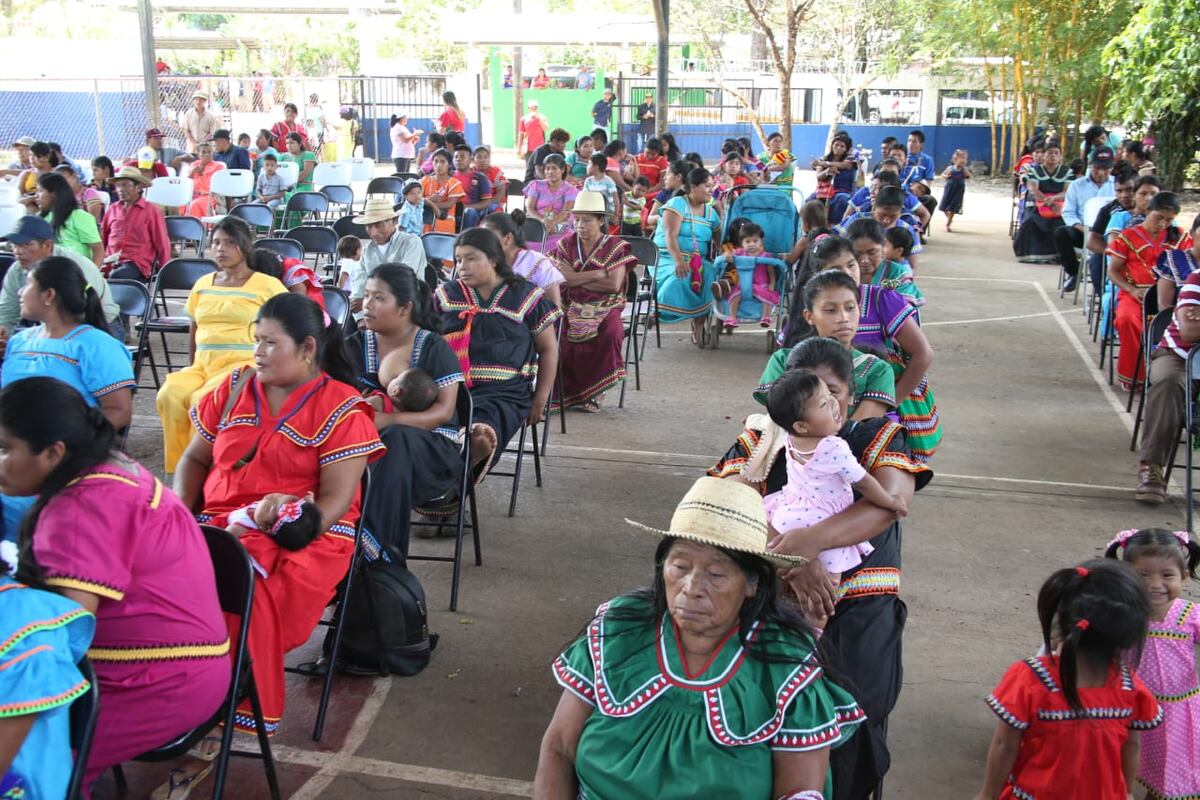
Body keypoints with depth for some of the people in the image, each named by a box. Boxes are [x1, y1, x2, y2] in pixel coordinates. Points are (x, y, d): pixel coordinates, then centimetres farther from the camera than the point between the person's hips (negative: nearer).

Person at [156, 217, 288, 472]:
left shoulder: (268, 286, 2)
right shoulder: (203, 284, 19)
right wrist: (196, 364, 16)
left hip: (244, 365, -5)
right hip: (202, 365, 5)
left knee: (203, 400, -33)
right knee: (170, 394, -26)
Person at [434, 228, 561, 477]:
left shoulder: (525, 296, 9)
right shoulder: (446, 295, 17)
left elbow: (548, 348, 14)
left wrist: (540, 400, 8)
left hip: (504, 393, -2)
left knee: (480, 438, -37)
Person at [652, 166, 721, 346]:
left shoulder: (711, 212, 15)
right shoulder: (677, 204, -4)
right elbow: (670, 236, -17)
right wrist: (678, 260, -33)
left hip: (699, 261, 5)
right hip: (668, 258, -5)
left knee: (711, 277, -27)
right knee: (680, 277, -37)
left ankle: (699, 325, -22)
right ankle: (658, 311, -18)